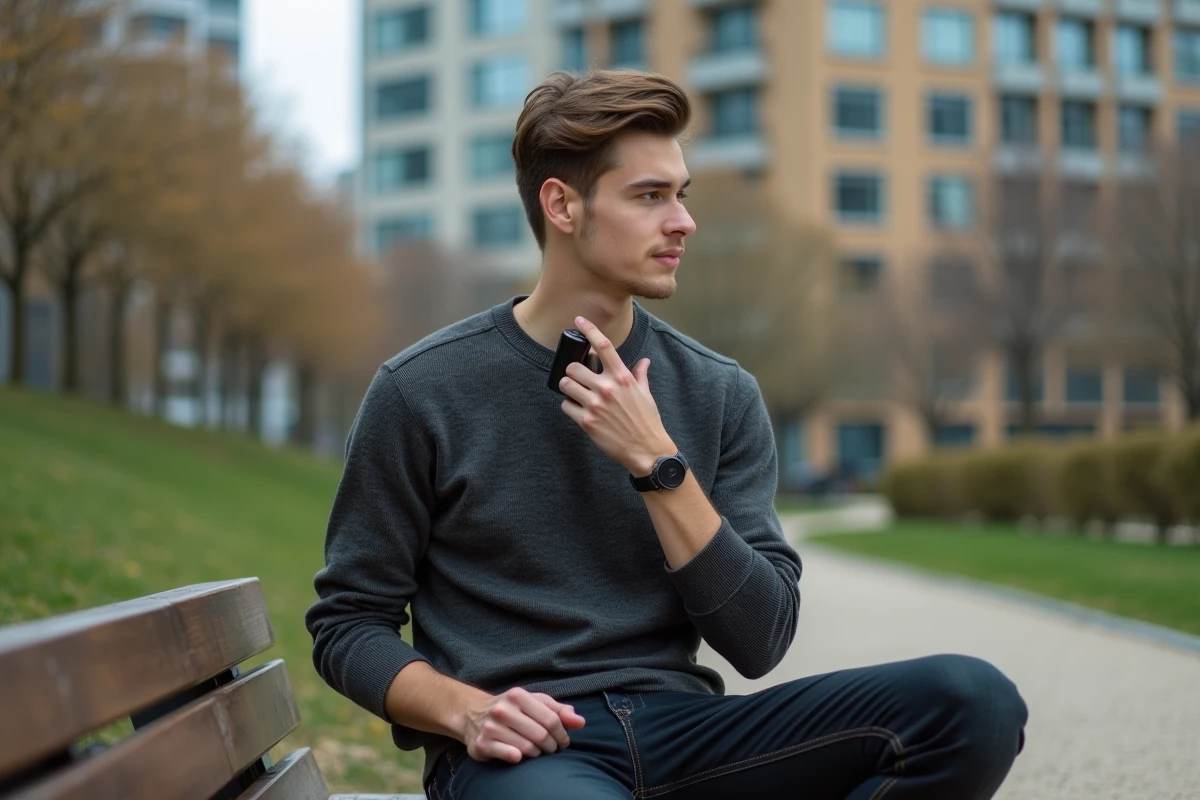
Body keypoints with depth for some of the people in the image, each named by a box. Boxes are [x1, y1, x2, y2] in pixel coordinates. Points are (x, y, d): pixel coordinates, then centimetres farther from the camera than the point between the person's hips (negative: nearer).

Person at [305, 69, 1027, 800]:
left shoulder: (720, 395, 8)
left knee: (973, 701, -19)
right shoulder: (422, 391, 0)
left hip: (682, 723, 4)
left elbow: (759, 642, 1)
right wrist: (467, 711, -14)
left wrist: (657, 464, -10)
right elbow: (348, 623, 5)